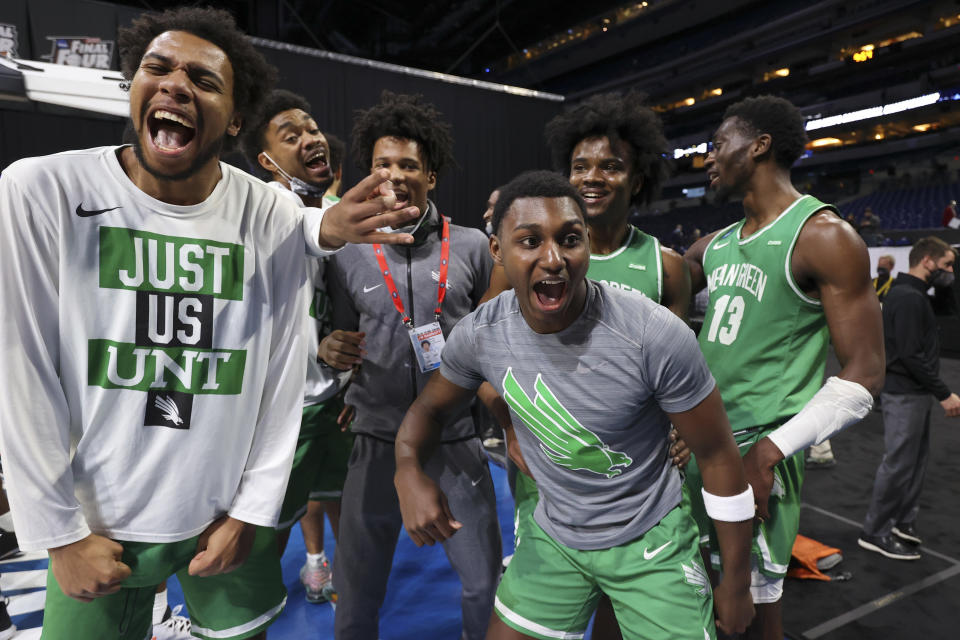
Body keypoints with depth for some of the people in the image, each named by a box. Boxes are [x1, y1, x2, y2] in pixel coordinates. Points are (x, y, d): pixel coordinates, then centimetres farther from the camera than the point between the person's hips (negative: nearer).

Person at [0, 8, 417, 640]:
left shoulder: (275, 219, -10)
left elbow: (283, 378, -5)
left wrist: (252, 513, -3)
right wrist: (61, 533, -7)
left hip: (230, 516, 2)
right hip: (97, 526, -1)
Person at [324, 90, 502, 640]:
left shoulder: (471, 246, -1)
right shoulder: (349, 255, 0)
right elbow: (342, 344, 9)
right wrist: (333, 353, -11)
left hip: (458, 440, 0)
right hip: (379, 442, 1)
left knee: (486, 583, 13)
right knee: (357, 593, 13)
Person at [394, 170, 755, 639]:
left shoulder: (655, 336, -28)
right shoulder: (478, 335, -17)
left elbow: (719, 458, -15)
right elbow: (431, 407, 2)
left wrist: (736, 584, -5)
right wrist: (409, 472, -19)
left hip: (649, 543, -3)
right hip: (553, 539, 4)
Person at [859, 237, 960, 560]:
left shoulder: (911, 294, 14)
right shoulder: (909, 298, -19)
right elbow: (911, 355, -24)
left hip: (914, 392, 11)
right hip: (905, 394, -11)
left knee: (916, 460, 17)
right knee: (898, 464, -3)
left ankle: (904, 522, 29)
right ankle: (874, 533, 8)